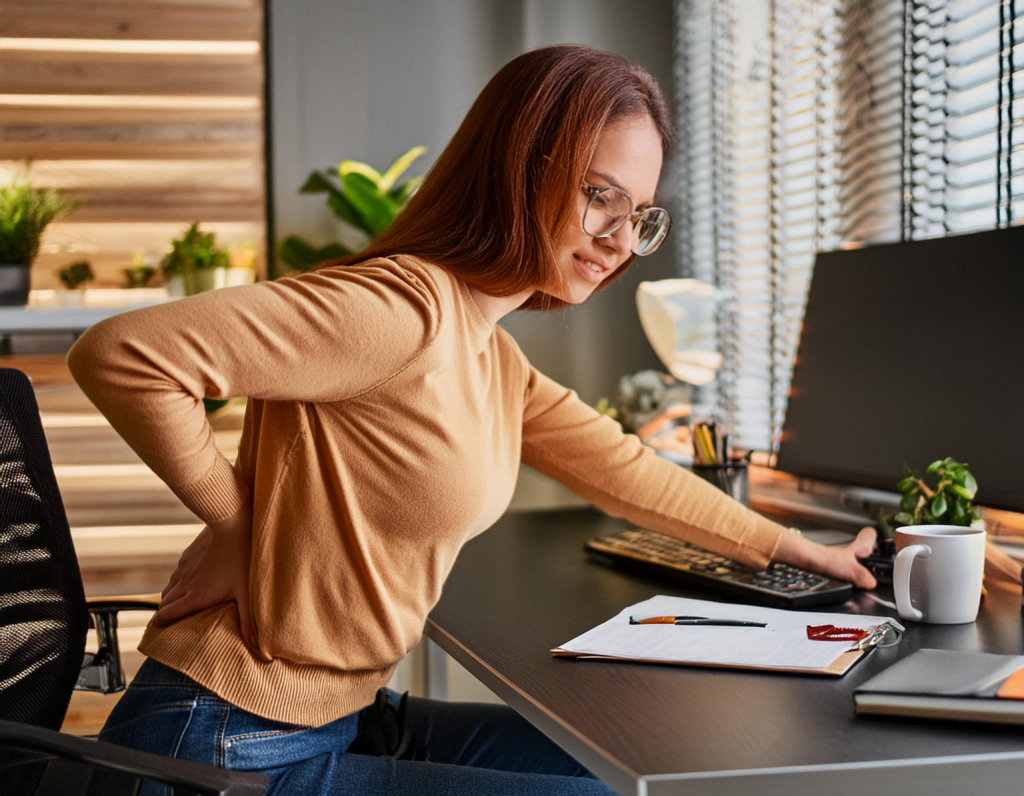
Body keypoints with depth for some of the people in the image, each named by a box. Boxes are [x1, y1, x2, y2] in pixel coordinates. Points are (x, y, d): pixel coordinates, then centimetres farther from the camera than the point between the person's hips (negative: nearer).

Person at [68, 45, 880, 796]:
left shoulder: (494, 357, 9)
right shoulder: (404, 310, -22)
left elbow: (624, 469, 20)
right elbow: (119, 356, -28)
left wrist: (792, 548, 25)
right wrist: (241, 518, -18)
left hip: (336, 720, 9)